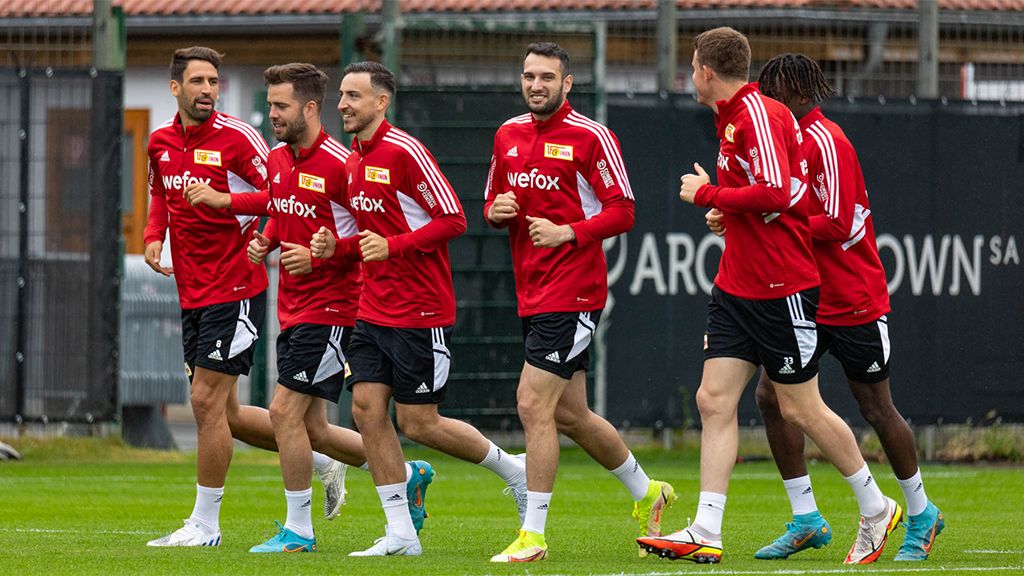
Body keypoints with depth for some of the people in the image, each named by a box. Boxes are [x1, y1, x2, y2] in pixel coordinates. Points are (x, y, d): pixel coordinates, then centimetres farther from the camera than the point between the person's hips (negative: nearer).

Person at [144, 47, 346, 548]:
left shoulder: (237, 138, -12)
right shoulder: (161, 142, 8)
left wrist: (262, 240, -25)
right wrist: (154, 236, 10)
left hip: (234, 291, -7)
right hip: (192, 295, 7)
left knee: (207, 401, -8)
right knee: (223, 413, 11)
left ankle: (205, 524, 1)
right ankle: (321, 458, 28)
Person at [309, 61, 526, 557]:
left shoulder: (403, 152, -14)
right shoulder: (352, 161, 12)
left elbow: (452, 219, -16)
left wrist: (393, 246, -23)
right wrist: (335, 246, 5)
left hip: (420, 311, -8)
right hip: (373, 308, 8)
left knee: (419, 424, -5)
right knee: (367, 407, -2)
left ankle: (513, 470, 18)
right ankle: (400, 534, 2)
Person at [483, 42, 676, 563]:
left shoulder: (591, 137, -9)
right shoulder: (508, 135, 12)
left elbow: (622, 212, -10)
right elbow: (493, 202, 22)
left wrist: (567, 232, -22)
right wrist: (497, 210, -1)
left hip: (572, 292, -8)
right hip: (531, 294, 8)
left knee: (534, 405, -13)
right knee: (569, 416, 14)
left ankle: (533, 535, -8)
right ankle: (646, 492, 35)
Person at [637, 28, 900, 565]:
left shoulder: (760, 113, -17)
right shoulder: (730, 117, 13)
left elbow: (775, 193, -28)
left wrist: (708, 194, -18)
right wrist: (726, 210, 9)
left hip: (782, 289, -9)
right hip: (736, 288, 9)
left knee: (800, 409, 1)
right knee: (713, 400, 0)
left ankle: (877, 510, 18)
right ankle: (705, 535, -2)